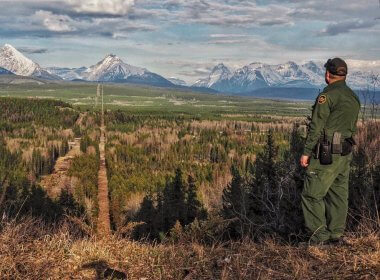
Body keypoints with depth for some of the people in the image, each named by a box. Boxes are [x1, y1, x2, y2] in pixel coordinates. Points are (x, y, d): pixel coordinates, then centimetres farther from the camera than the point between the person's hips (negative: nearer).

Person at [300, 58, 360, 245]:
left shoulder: (327, 96, -12)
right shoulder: (354, 97, 14)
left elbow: (316, 127, -14)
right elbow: (352, 127, 16)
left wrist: (306, 152, -10)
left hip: (327, 154, -8)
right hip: (346, 153, 8)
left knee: (312, 194, -2)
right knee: (338, 194, 12)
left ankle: (320, 234, -3)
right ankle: (336, 235, 17)